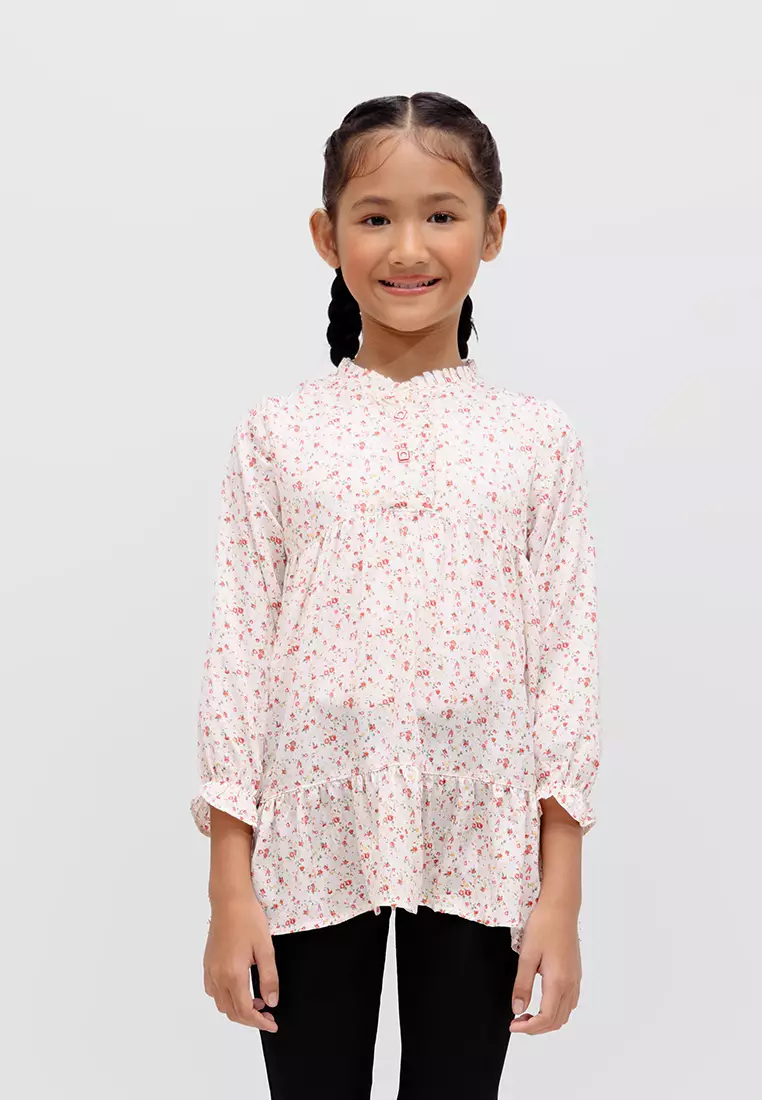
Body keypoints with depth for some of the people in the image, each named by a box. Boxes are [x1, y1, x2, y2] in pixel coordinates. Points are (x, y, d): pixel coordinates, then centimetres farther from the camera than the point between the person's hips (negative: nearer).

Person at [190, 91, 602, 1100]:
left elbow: (567, 651, 0)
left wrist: (561, 897, -2)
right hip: (309, 844, 0)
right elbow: (239, 644, -2)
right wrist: (229, 890, -3)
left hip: (480, 852, 1)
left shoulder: (538, 437, 0)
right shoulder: (278, 431, -1)